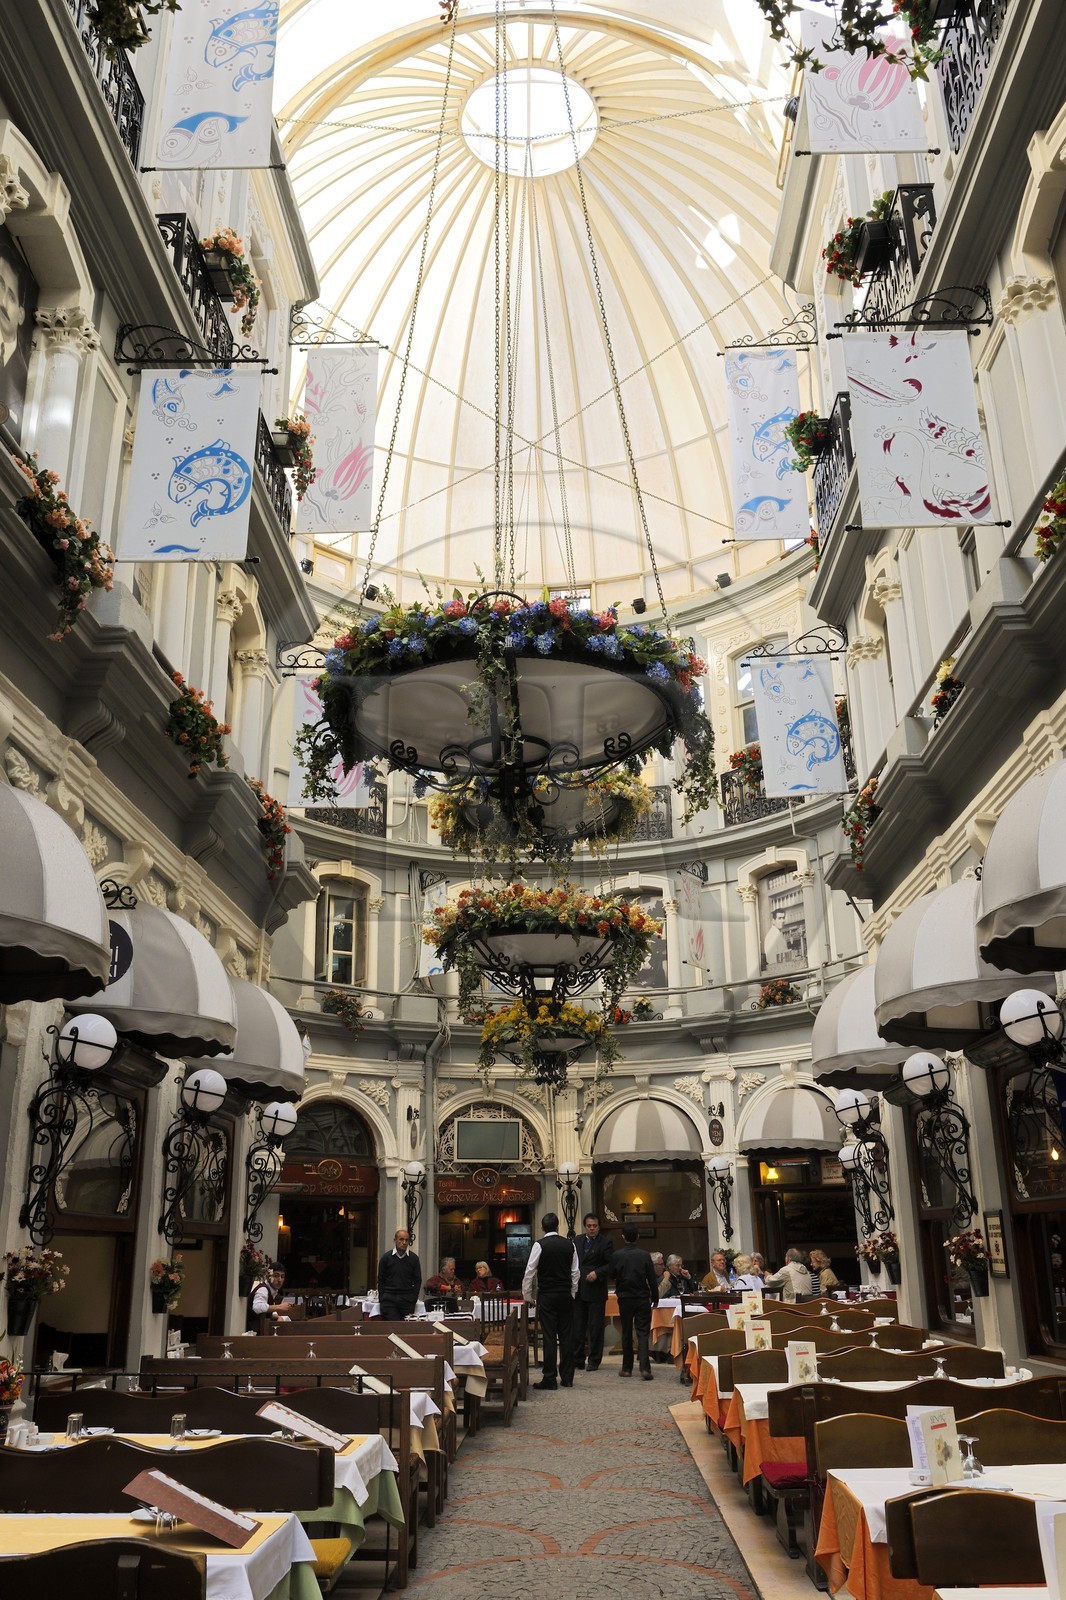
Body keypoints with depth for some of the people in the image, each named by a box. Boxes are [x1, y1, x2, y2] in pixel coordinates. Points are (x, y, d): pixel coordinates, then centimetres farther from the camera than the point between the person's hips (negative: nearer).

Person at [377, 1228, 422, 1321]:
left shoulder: (413, 1258, 5)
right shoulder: (386, 1257, 4)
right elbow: (380, 1280, 7)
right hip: (389, 1298, -1)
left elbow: (418, 1280, 8)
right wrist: (382, 1299, -1)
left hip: (407, 1299, 1)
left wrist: (413, 1300, -2)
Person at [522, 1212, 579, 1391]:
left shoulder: (540, 1245, -8)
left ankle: (550, 1379, 0)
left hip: (547, 1296, -4)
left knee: (549, 1337, -1)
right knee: (566, 1336, 8)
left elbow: (529, 1272, -6)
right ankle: (567, 1378, 13)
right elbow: (576, 1272, 8)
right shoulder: (569, 1245, 4)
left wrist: (527, 1296, 4)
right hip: (566, 1295, 4)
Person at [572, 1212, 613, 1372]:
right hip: (578, 1291, 5)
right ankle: (577, 1360, 17)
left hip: (595, 1292, -5)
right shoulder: (577, 1241, 11)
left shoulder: (605, 1243, -5)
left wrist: (597, 1273, -20)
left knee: (595, 1328, 3)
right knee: (577, 1327, 8)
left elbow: (612, 1265, -11)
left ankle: (594, 1361, 13)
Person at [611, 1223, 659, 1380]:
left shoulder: (616, 1255, -9)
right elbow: (653, 1280, -4)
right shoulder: (644, 1255, -8)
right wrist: (655, 1298, 8)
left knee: (626, 1334, 12)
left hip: (624, 1298, 1)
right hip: (643, 1299, 0)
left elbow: (612, 1275, 5)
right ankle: (644, 1367, -12)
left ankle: (627, 1368, 16)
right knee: (643, 1333, 2)